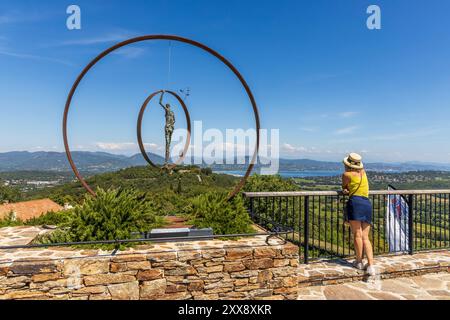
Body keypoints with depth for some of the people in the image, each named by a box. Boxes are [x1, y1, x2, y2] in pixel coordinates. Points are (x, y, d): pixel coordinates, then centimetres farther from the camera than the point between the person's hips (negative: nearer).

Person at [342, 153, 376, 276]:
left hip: (355, 202, -6)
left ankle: (359, 262, 9)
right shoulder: (363, 172, 20)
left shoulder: (347, 174, 3)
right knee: (365, 237, 4)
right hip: (367, 204, 6)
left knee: (357, 234, 1)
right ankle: (370, 265, -4)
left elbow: (344, 187, 18)